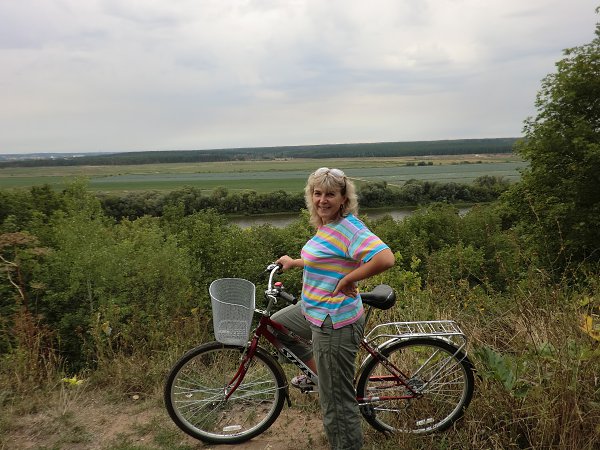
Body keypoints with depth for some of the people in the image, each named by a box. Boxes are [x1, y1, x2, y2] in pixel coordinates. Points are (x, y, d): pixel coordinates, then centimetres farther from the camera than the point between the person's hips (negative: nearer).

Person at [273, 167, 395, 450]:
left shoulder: (349, 228, -23)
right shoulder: (326, 225, 6)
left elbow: (385, 259, -36)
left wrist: (348, 280, -25)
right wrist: (294, 263, 32)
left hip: (334, 323, -10)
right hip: (313, 310, 10)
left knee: (336, 402, 2)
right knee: (275, 324, 31)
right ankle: (317, 371, 34)